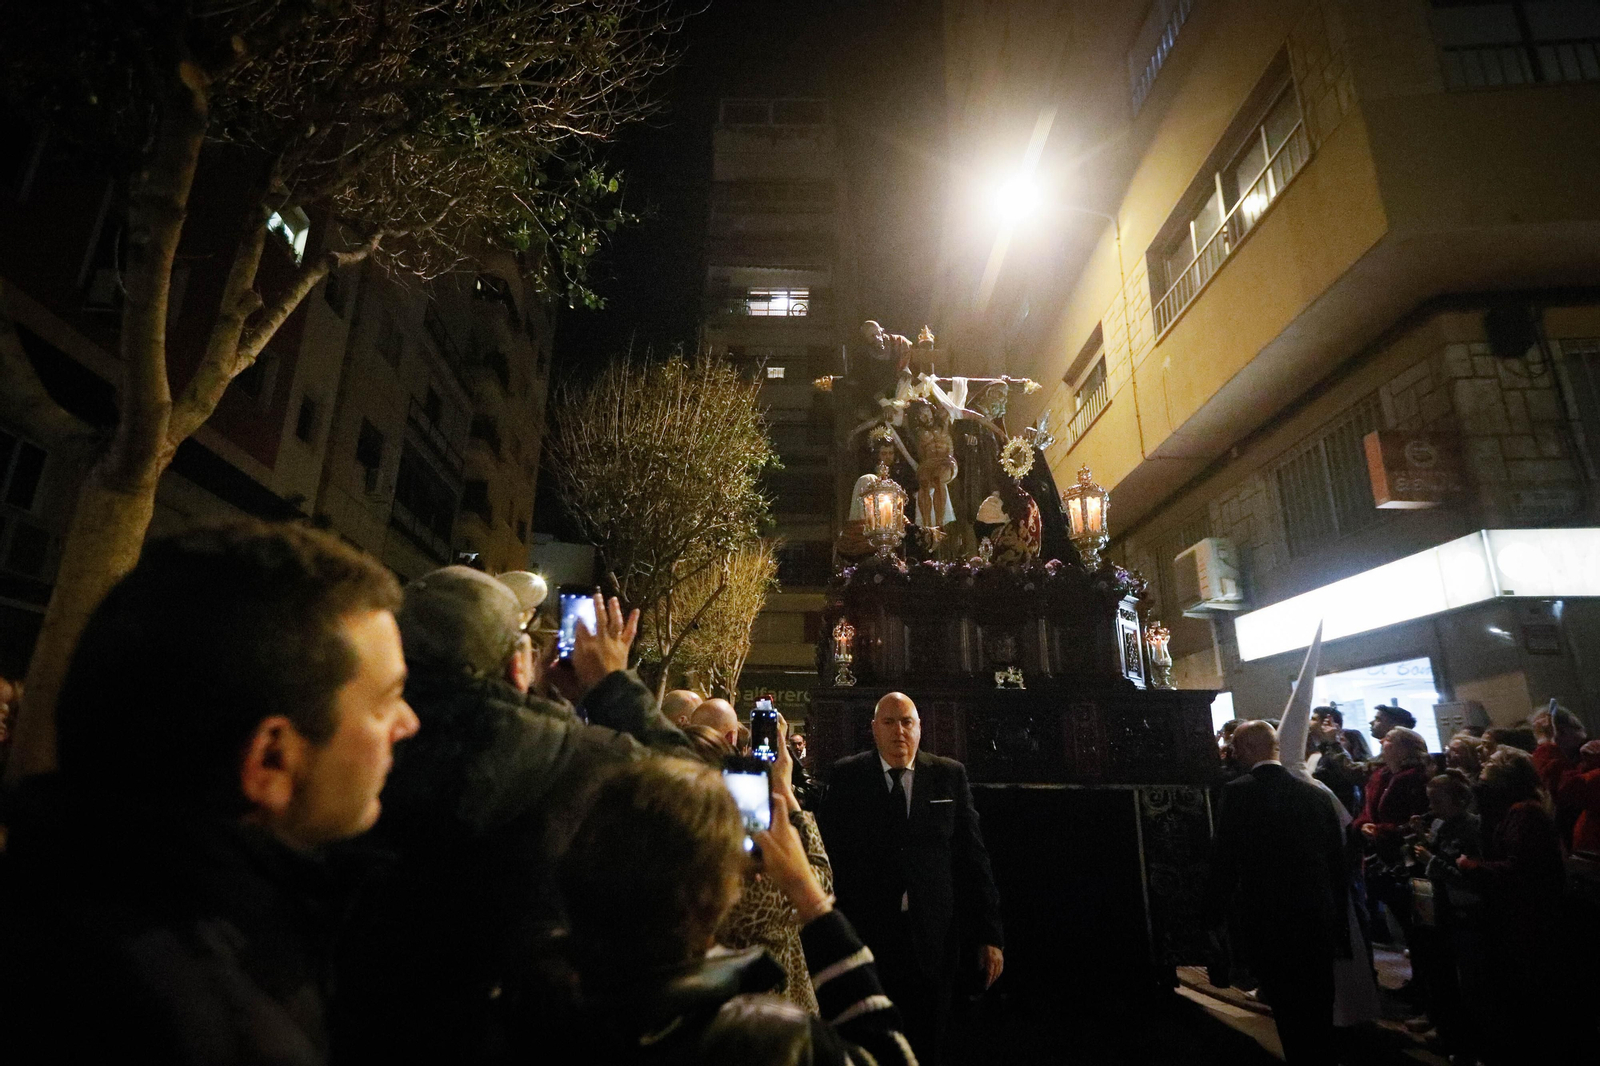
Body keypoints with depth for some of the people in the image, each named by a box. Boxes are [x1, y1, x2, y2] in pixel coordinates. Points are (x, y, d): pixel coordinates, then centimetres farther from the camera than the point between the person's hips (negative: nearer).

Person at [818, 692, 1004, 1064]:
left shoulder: (950, 775, 1)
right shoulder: (846, 776, -2)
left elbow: (974, 856, 1)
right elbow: (828, 851, -4)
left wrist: (989, 934, 0)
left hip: (934, 939, 1)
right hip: (865, 936, -1)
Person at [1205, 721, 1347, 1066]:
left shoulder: (1236, 793, -14)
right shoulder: (1316, 794, 0)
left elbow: (1224, 862, -14)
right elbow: (1337, 863, 6)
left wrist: (1215, 915, 0)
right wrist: (1339, 924, 17)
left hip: (1267, 926, -4)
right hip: (1319, 925, 4)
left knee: (1288, 1015, 9)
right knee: (1319, 1018, 19)